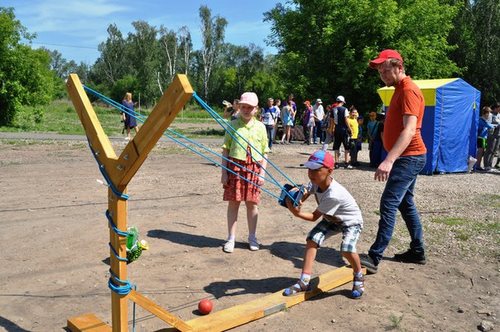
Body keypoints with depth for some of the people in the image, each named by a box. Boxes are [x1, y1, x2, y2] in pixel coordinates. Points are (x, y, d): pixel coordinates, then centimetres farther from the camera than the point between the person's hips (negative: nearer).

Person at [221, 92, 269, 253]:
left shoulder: (260, 127, 6)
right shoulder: (233, 124, 3)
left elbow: (264, 153, 8)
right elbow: (225, 149, 3)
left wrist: (262, 173, 1)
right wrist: (224, 171, -2)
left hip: (253, 168, 1)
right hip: (235, 166, -1)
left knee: (252, 203, 7)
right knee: (233, 202, 3)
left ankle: (252, 237, 22)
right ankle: (231, 238, 14)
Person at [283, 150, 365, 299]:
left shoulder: (334, 195, -38)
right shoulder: (315, 181, -18)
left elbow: (314, 217, -30)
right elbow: (304, 195, -11)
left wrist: (297, 213, -42)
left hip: (351, 221, -7)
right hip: (331, 220, 7)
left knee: (347, 249, -29)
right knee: (312, 240, -10)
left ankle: (359, 278, 3)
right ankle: (304, 282, -4)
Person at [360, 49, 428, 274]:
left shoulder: (409, 91, -17)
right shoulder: (400, 90, 16)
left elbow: (410, 130, -29)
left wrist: (389, 160, -38)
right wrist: (391, 159, 22)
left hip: (409, 157, -11)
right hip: (405, 158, 11)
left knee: (388, 204, -15)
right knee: (405, 203, 15)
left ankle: (374, 258, -15)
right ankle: (417, 251, 26)